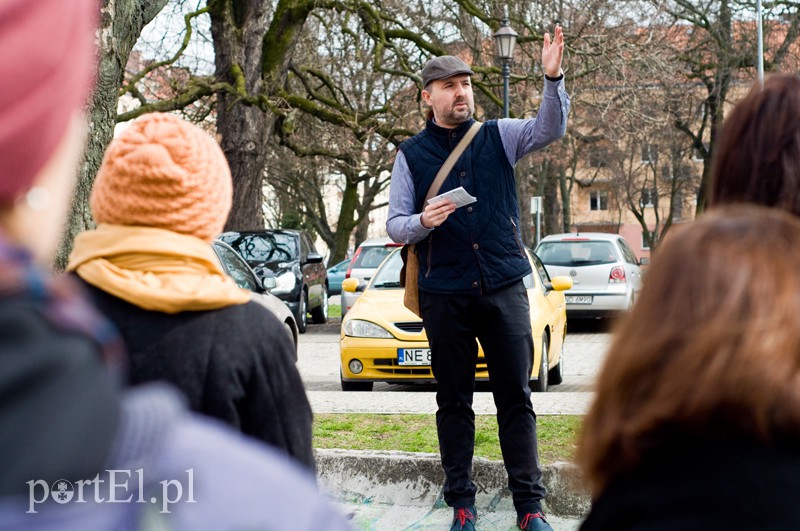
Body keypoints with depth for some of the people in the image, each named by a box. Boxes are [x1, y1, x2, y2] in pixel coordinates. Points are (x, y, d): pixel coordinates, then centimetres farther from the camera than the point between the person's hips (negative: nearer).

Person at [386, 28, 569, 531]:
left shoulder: (498, 137, 7)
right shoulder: (411, 154, 6)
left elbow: (551, 128, -9)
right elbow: (394, 225, 5)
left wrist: (553, 77, -27)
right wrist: (422, 222, -17)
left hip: (504, 286, 0)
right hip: (445, 294, 0)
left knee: (516, 398, 1)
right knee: (454, 401, 6)